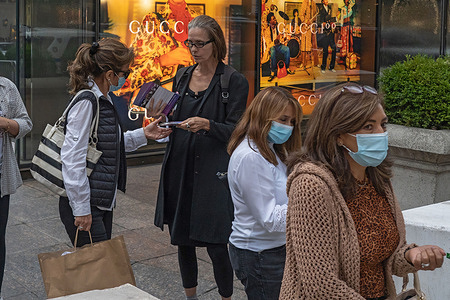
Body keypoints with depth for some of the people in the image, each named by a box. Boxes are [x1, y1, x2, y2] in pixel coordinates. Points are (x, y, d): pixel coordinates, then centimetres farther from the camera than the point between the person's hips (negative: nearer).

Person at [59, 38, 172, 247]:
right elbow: (72, 157, -22)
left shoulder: (103, 100, 10)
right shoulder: (86, 102, -18)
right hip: (85, 205, -10)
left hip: (103, 202, 10)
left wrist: (142, 135, 17)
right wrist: (81, 210, -20)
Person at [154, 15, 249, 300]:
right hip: (180, 167, 6)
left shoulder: (234, 81, -6)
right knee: (182, 239, 14)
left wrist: (206, 125, -24)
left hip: (213, 172, -5)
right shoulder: (183, 76, 11)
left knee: (216, 245, -5)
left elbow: (234, 130, -8)